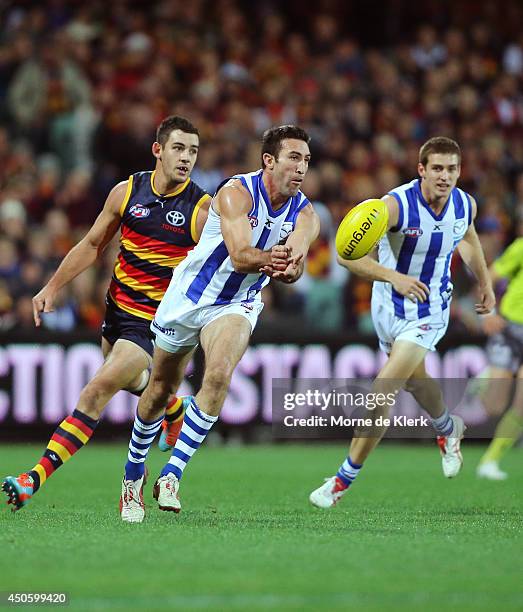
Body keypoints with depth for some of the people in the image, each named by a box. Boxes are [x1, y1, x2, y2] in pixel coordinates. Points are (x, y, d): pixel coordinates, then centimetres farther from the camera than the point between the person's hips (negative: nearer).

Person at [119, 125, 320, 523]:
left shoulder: (304, 214, -9)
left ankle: (172, 475, -21)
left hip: (237, 305, 2)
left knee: (219, 375, -26)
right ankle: (135, 468, 36)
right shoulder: (236, 192, -21)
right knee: (161, 389, 11)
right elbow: (239, 255, -33)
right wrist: (271, 258, -52)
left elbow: (294, 268, -25)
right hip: (188, 297, -2)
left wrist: (287, 268, -49)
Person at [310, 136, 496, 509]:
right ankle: (448, 429, 59)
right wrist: (393, 276, -45)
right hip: (388, 305, 1)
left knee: (384, 389, -14)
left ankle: (345, 479, -5)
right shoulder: (396, 205, -26)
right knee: (414, 380, 25)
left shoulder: (465, 205, -12)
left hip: (429, 310, -1)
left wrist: (485, 283, 22)